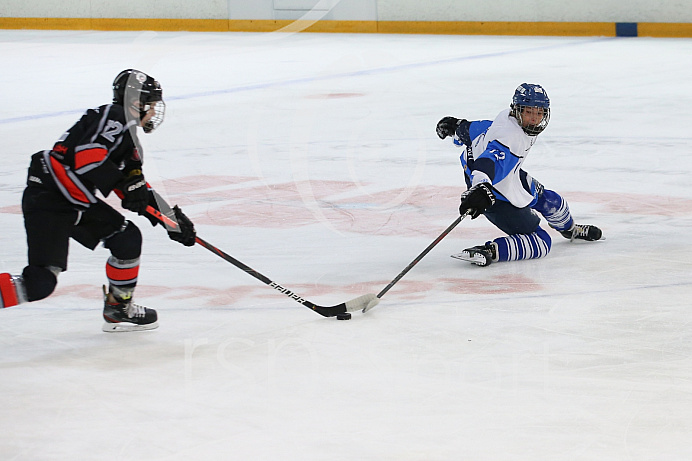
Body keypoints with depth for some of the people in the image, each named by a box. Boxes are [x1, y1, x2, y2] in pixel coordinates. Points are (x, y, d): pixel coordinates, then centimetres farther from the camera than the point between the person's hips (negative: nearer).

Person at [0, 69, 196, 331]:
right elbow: (85, 154, -25)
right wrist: (124, 184, -24)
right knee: (40, 284, -18)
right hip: (47, 199, -10)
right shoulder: (114, 117, -10)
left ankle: (118, 310, 23)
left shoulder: (131, 143, 20)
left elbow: (138, 189, 26)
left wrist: (173, 219, 23)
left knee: (128, 239, 10)